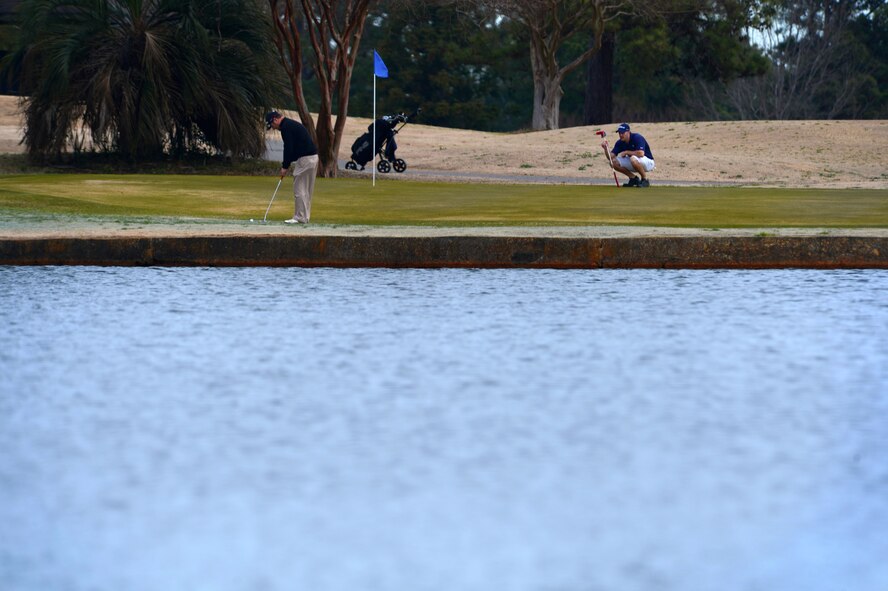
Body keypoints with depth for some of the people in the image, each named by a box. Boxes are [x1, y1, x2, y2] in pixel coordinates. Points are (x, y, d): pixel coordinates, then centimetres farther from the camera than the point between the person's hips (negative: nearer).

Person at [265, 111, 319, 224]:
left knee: (299, 189, -5)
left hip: (305, 159, -10)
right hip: (313, 157, 10)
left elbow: (288, 148, -15)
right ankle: (304, 216, 16)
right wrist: (286, 164, 18)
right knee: (306, 190, 13)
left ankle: (300, 217, -3)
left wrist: (285, 166, -6)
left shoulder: (286, 127, -11)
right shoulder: (292, 124, 21)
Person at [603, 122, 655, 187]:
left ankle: (645, 180, -16)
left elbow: (641, 153, -38)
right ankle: (633, 178, 5)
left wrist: (626, 152, -25)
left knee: (633, 158, -38)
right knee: (614, 162, -10)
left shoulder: (637, 138, -23)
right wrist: (606, 148, -28)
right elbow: (611, 156, -8)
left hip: (648, 162, -7)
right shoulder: (620, 143, -4)